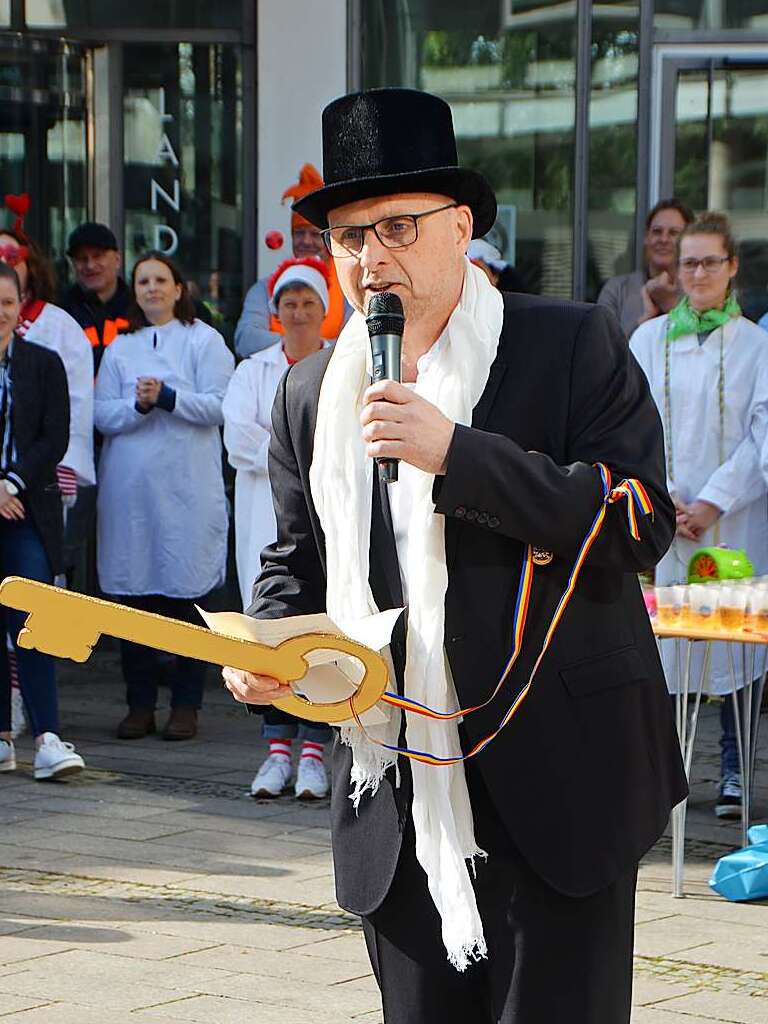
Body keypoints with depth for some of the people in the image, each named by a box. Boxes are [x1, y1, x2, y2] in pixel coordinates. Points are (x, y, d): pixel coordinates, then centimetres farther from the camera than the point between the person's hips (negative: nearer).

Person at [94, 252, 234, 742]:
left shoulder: (204, 340, 6)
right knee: (133, 595, 2)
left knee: (186, 594, -3)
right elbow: (102, 415, 5)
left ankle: (187, 705, 4)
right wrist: (137, 405, -13)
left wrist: (167, 397, -16)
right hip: (129, 486, 3)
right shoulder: (120, 348, 14)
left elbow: (218, 407, -5)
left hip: (187, 486, -3)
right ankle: (140, 704, 9)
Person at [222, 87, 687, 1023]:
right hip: (395, 798, 4)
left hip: (554, 788, -4)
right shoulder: (311, 393, 12)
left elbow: (638, 523, -13)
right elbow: (296, 560, 20)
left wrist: (455, 451, -20)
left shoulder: (573, 347, -3)